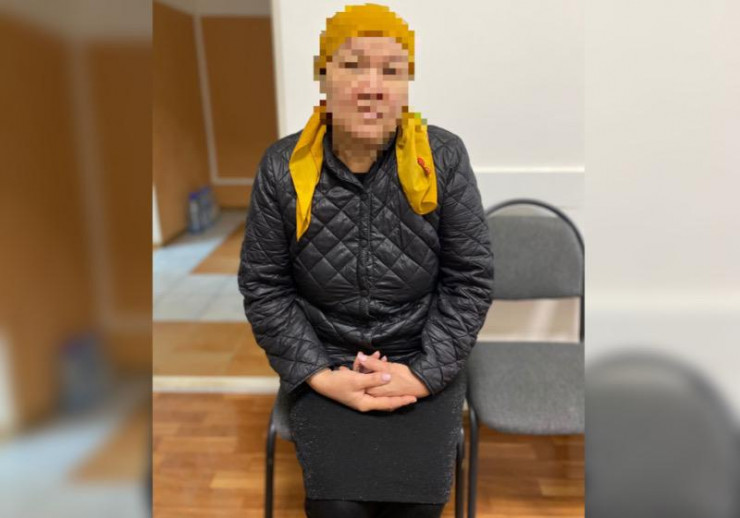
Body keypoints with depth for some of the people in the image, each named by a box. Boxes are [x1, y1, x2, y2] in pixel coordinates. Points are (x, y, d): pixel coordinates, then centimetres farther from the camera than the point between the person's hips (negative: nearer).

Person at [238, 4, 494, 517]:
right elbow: (264, 287, -4)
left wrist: (423, 373, -14)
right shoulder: (283, 167, -9)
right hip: (323, 362, 0)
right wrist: (321, 375, -12)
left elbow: (471, 279, -6)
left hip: (424, 361, 0)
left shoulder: (444, 158, -11)